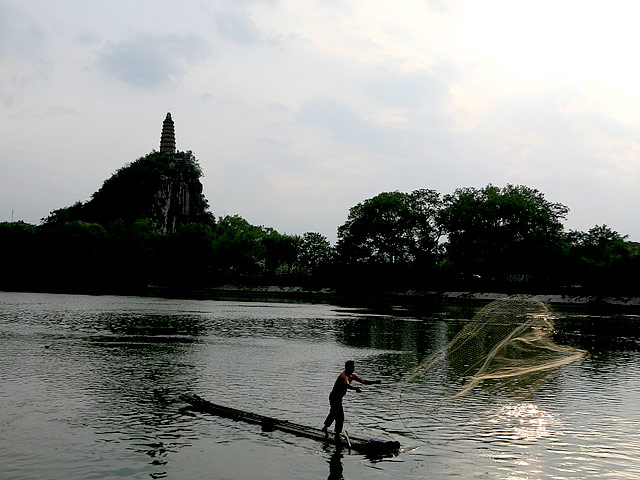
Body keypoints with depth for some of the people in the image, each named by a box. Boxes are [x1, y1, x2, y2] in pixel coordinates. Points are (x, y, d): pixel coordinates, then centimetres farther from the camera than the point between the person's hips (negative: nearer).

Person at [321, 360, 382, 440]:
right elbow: (347, 385, -50)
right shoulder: (343, 376, -28)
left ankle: (325, 427, 46)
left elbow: (363, 381, 2)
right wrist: (356, 388, -70)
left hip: (338, 398, 10)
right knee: (340, 416, -10)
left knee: (333, 413, 27)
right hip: (334, 398, -10)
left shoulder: (352, 375, 2)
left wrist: (375, 382, -10)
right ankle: (337, 435, -1)